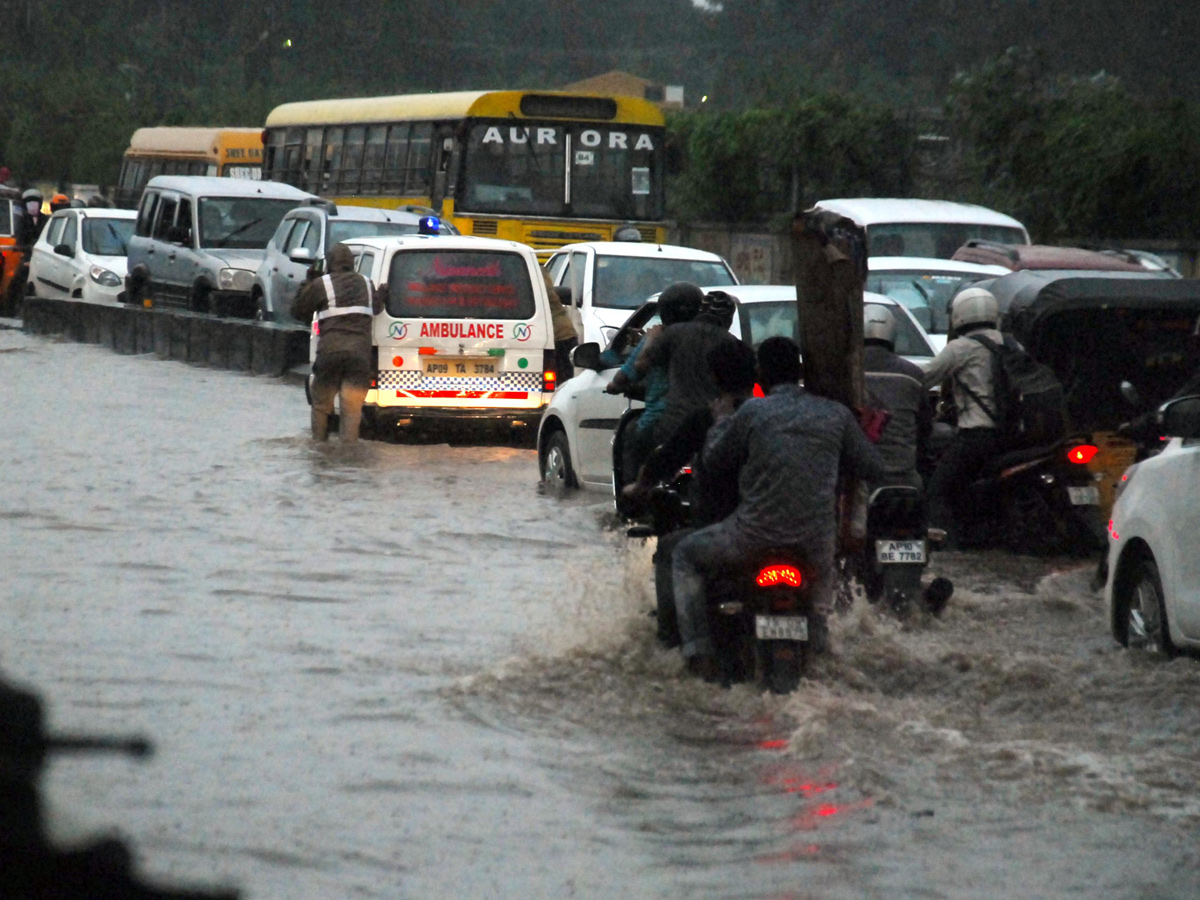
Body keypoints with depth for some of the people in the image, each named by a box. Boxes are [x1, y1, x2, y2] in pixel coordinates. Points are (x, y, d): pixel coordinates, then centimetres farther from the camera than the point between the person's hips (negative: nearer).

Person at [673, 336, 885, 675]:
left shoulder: (752, 412, -5)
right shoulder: (836, 415, 2)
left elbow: (712, 464, 6)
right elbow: (872, 469, 11)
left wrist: (720, 423, 24)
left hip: (754, 537, -3)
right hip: (815, 539, 3)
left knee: (686, 557, 21)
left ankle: (697, 647, 9)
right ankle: (817, 632, 31)